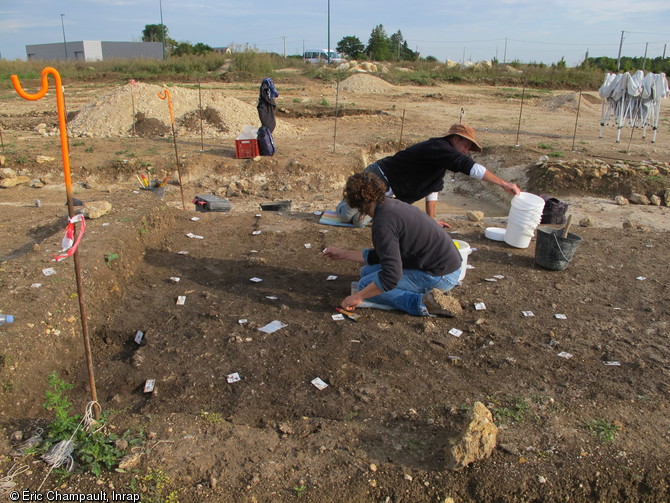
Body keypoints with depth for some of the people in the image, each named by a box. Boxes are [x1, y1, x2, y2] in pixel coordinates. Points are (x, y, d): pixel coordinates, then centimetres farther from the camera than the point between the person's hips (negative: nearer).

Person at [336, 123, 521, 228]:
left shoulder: (441, 154, 12)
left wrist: (431, 218, 16)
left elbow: (433, 189, 18)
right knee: (346, 215, -8)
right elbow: (470, 167, -32)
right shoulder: (440, 147, -21)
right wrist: (504, 184, -33)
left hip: (388, 190, 10)